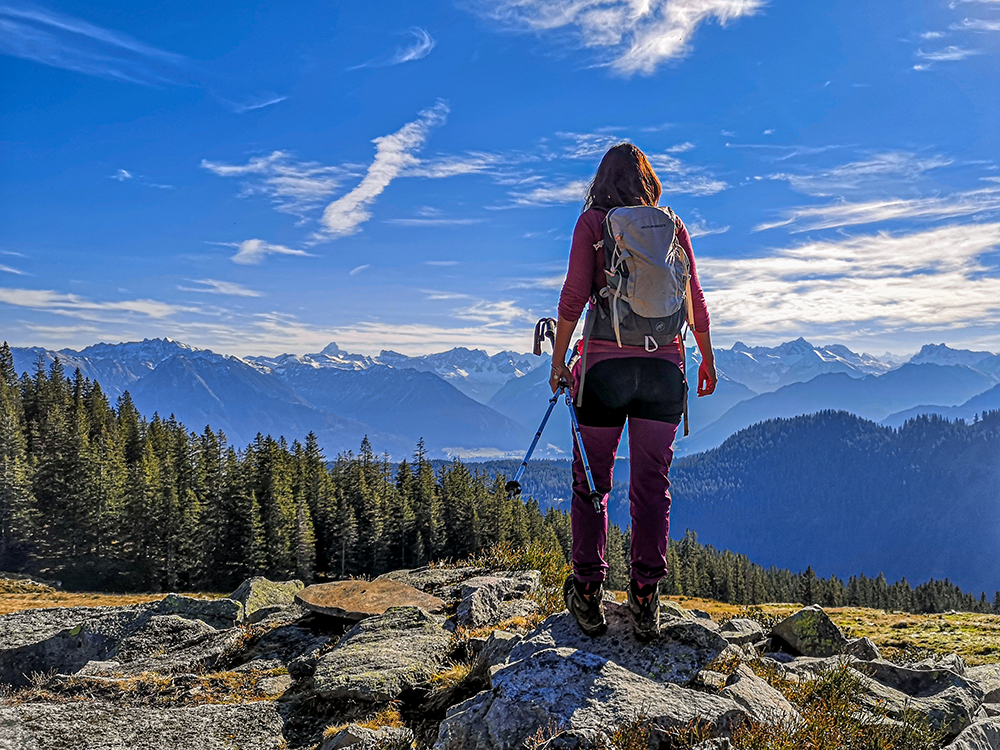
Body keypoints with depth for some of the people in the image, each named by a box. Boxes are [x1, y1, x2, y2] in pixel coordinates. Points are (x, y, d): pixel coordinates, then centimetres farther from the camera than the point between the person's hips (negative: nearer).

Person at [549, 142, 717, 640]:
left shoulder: (593, 221, 1)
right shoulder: (672, 225, 9)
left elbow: (574, 295, -6)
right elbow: (695, 301, 8)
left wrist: (559, 360, 1)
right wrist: (707, 360, 19)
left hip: (606, 364, -2)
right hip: (664, 366, 3)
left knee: (590, 481, 8)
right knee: (652, 485, 7)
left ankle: (588, 596, 12)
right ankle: (645, 600, 8)